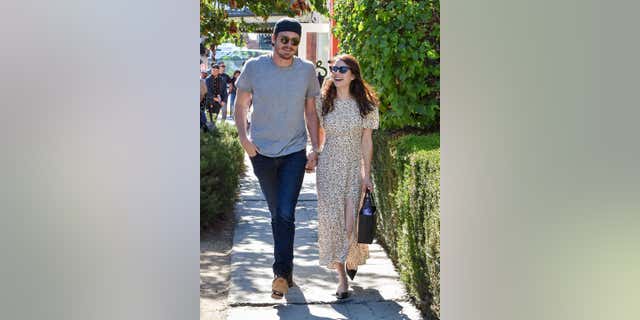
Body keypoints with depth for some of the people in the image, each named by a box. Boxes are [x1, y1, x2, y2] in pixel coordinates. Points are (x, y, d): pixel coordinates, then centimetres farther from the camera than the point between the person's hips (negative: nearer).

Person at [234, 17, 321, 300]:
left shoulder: (307, 70, -2)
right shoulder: (254, 67, -5)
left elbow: (311, 111, 7)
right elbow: (240, 105, 5)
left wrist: (315, 148, 3)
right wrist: (243, 138, -8)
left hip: (295, 152, -1)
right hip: (262, 151, 1)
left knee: (286, 213, -11)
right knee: (276, 213, 12)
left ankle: (282, 273, -5)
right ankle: (286, 268, 27)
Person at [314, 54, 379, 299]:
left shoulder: (366, 104, -1)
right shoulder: (324, 102, 1)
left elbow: (366, 141, 0)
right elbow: (319, 135, 10)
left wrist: (366, 174, -3)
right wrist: (314, 154, 6)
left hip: (355, 167, 0)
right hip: (328, 166, 1)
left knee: (352, 219, -1)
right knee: (332, 218, -5)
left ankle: (352, 258, 33)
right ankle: (342, 276, 4)